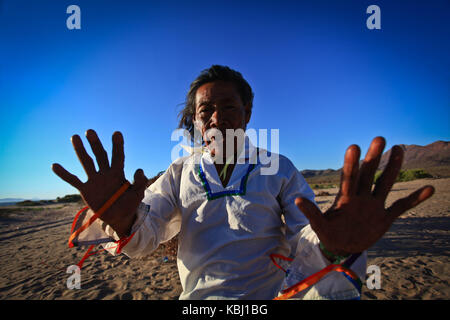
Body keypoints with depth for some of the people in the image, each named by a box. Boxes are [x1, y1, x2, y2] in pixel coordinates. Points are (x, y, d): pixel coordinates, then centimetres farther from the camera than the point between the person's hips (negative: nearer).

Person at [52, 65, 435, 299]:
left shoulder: (279, 169, 0)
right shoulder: (181, 172, 5)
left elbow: (304, 244, -7)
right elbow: (145, 234, -5)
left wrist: (333, 248, -30)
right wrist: (123, 221, -28)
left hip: (268, 294, 0)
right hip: (195, 296, 2)